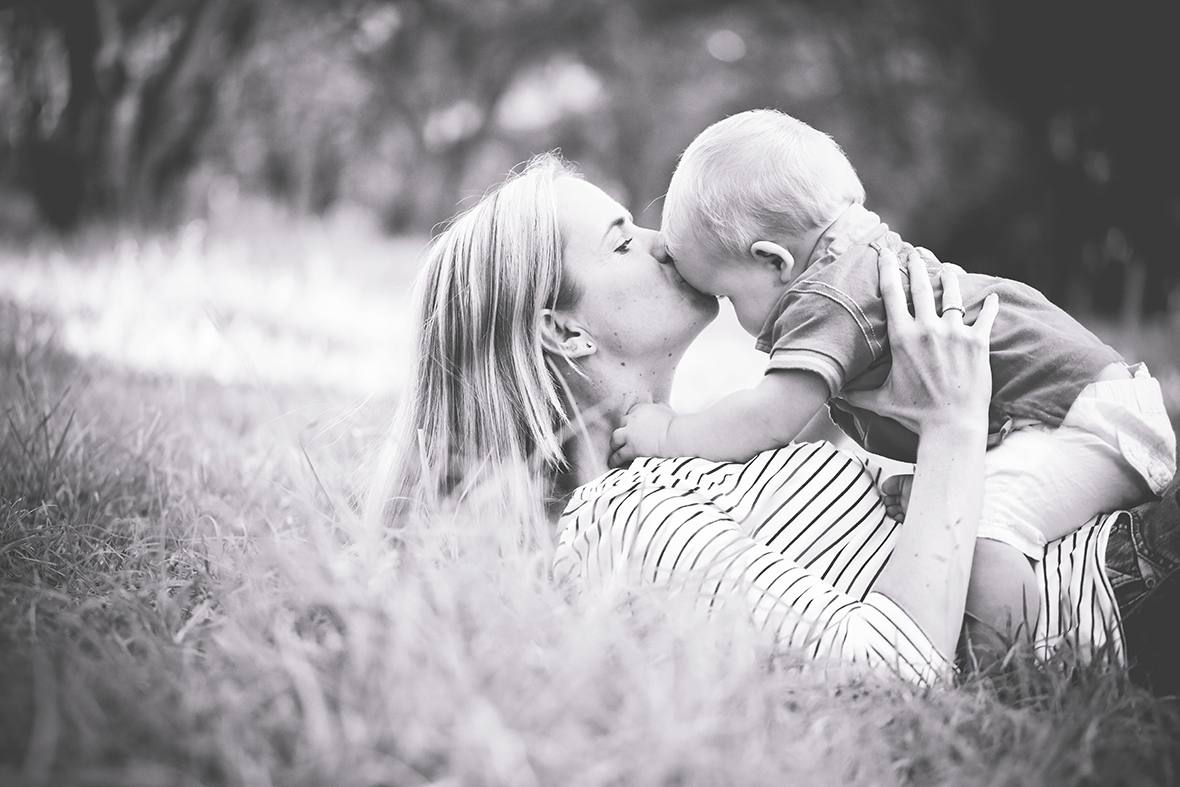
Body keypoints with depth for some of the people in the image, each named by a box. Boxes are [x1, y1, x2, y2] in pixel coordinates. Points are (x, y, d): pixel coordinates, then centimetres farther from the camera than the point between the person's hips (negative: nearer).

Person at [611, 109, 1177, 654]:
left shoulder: (828, 301, -19)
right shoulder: (865, 252, 15)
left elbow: (772, 420, -25)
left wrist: (670, 434, -12)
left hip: (1084, 420, -11)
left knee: (980, 529, -31)